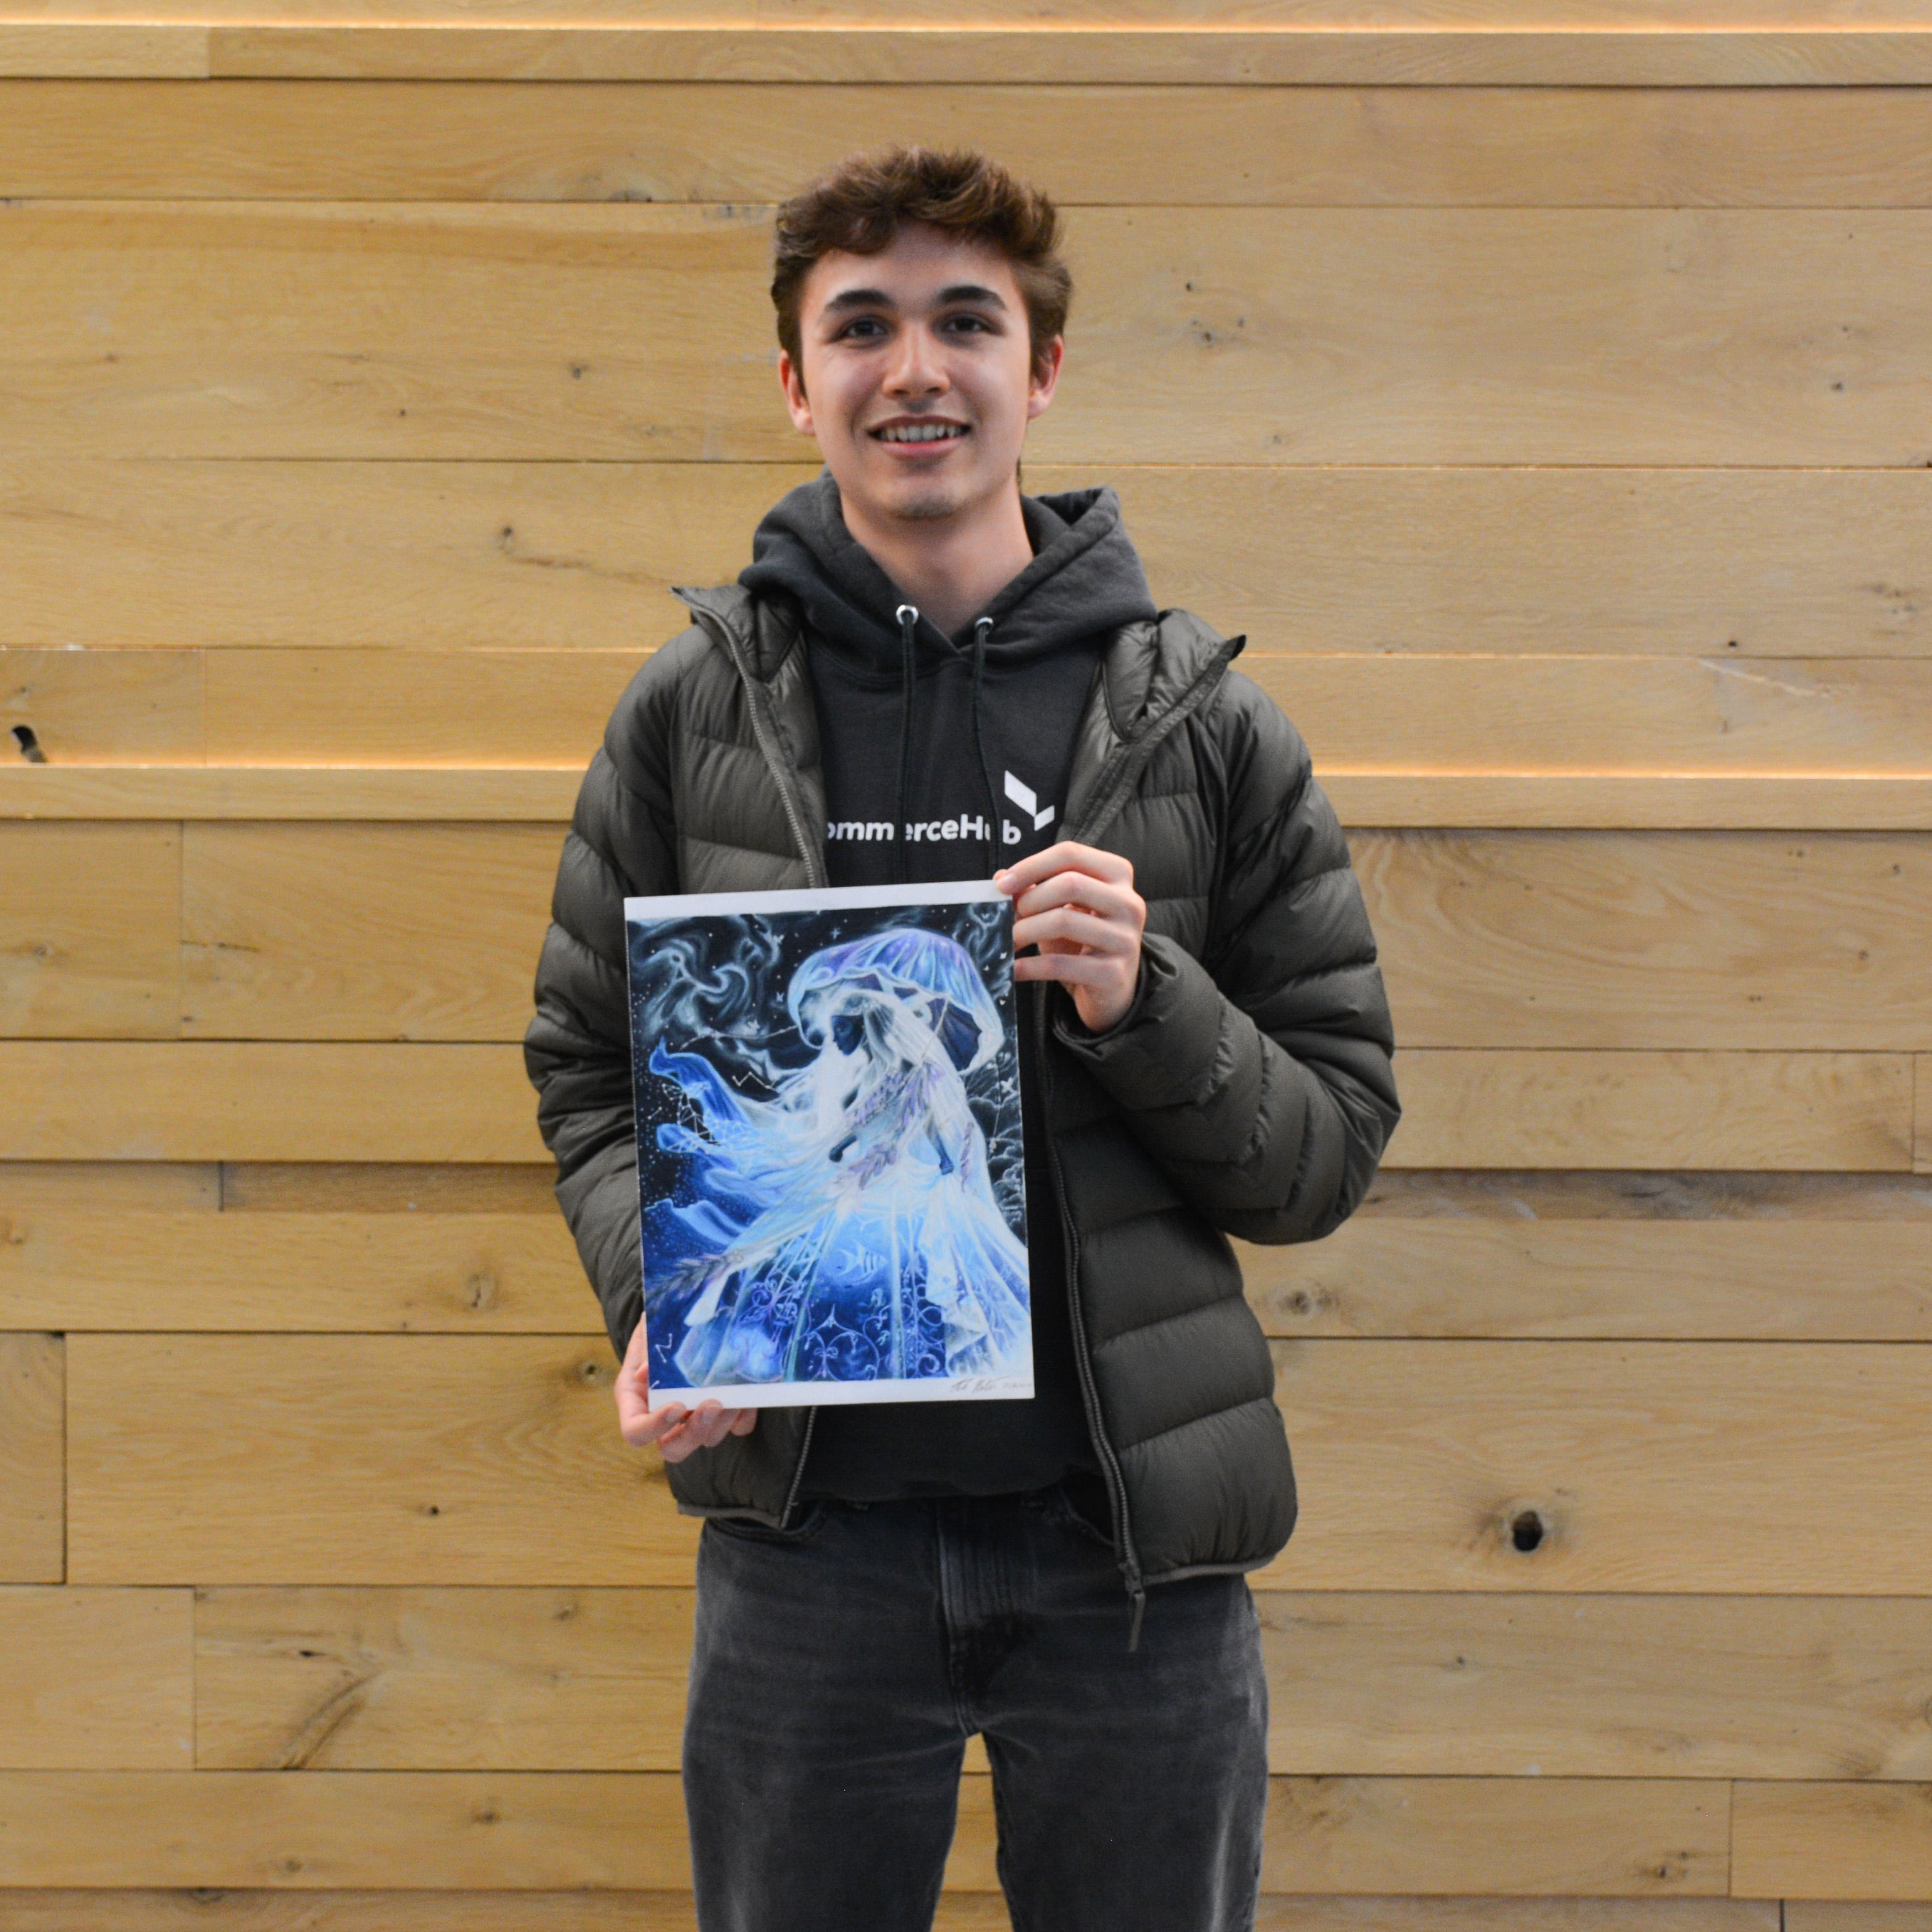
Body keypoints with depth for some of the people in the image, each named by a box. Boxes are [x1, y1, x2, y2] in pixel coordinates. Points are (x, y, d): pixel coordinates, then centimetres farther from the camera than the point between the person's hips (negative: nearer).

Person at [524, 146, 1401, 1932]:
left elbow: (1332, 1142, 2)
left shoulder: (1205, 721, 0)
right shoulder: (692, 712, 2)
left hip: (1131, 1530, 0)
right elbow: (590, 1068, 9)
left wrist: (1146, 1004, -16)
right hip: (806, 1524, 0)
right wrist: (654, 1290, -9)